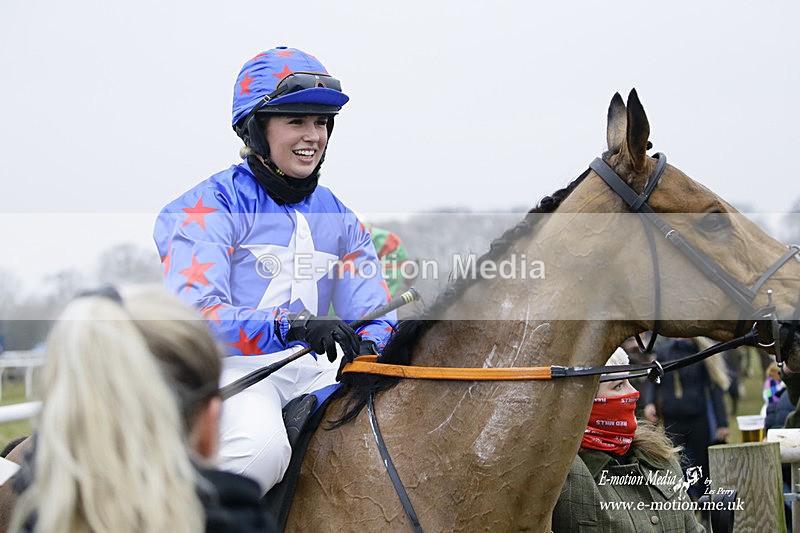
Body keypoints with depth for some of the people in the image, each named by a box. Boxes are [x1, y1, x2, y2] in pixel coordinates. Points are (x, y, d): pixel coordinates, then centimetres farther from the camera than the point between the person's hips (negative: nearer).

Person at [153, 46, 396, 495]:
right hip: (228, 368, -6)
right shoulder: (212, 206, -5)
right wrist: (292, 326, -32)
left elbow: (372, 311, 10)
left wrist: (371, 344, -17)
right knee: (262, 445, -35)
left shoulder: (338, 218, 14)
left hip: (310, 371, 6)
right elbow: (193, 315, -18)